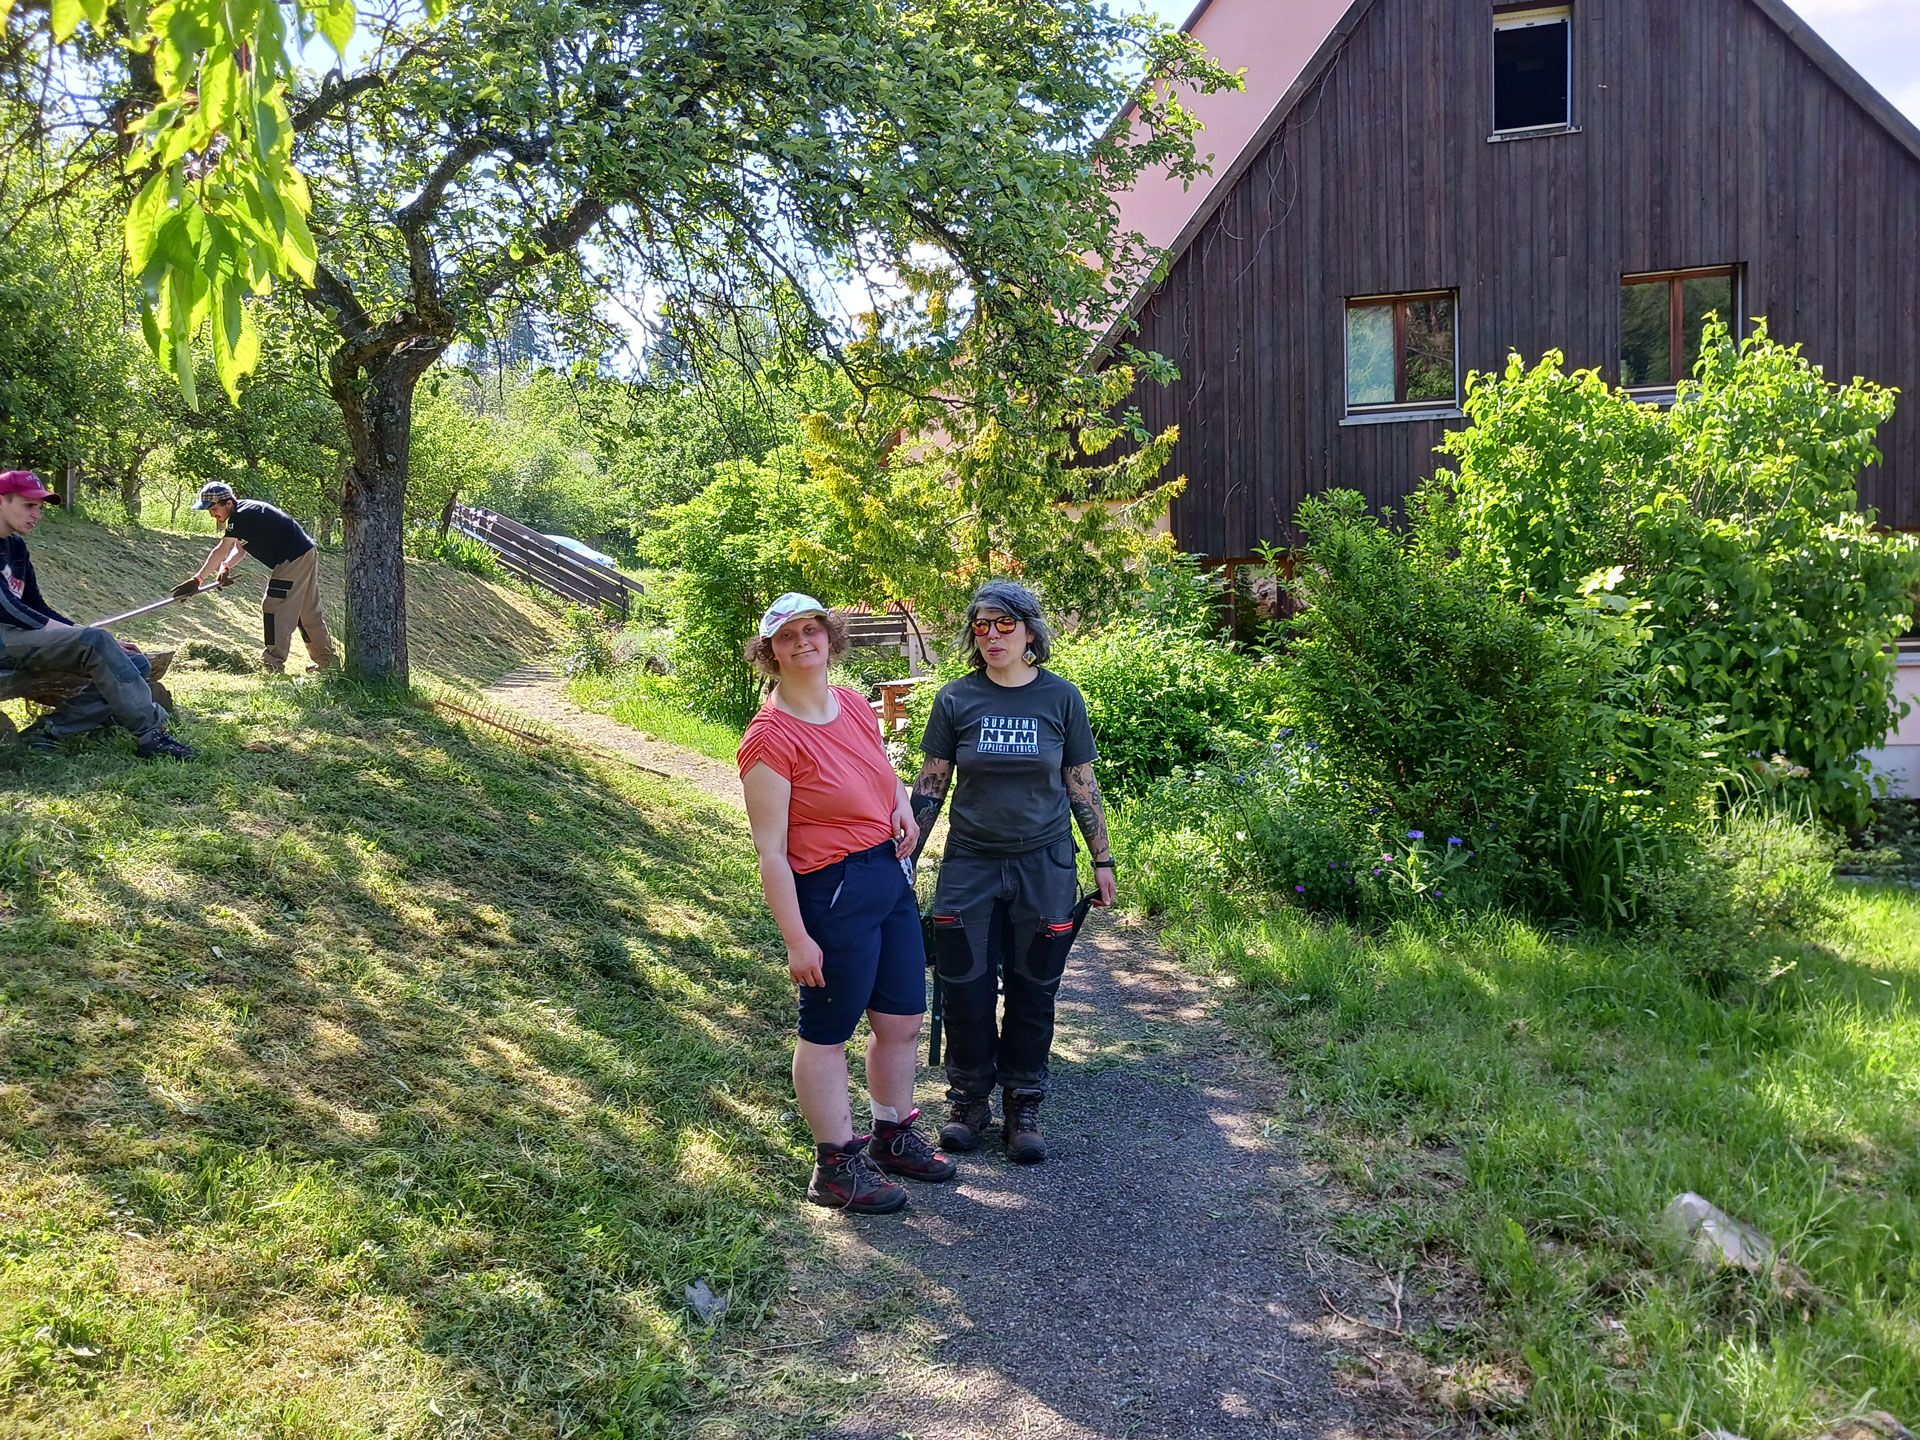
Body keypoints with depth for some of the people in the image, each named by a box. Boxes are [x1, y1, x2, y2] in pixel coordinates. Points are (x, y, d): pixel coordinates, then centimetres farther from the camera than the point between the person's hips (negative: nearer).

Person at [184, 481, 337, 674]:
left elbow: (221, 551, -25)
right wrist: (226, 566, -5)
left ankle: (273, 664, -9)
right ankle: (326, 660, 25)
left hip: (294, 560, -10)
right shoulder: (244, 511, 9)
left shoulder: (242, 515, -21)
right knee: (308, 611, 16)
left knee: (275, 608, -10)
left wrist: (198, 579, -24)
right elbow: (240, 547, 13)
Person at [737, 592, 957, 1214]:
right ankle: (835, 1166, 24)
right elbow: (770, 851, -16)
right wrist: (797, 939, -17)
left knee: (903, 1020, 18)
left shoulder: (854, 705, 5)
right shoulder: (771, 737, -18)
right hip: (832, 892, -8)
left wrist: (902, 804, 4)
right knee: (827, 1033, 8)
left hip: (892, 876, 8)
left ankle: (893, 1136, 39)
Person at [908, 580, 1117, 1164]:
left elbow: (1082, 785, 5)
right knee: (965, 987, 2)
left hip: (1044, 866, 0)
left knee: (1033, 991, 6)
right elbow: (930, 786, 4)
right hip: (970, 865, 0)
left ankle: (1022, 1106, 21)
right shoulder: (956, 699, -2)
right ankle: (970, 1099, 21)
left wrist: (1102, 861, 7)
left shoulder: (1060, 697, -2)